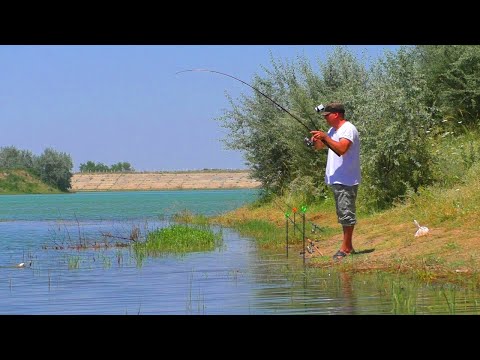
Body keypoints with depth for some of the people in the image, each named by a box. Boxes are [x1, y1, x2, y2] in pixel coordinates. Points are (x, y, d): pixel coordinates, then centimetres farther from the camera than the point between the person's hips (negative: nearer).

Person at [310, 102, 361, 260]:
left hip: (347, 180, -10)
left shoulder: (348, 129, -12)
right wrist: (316, 140, 1)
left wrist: (325, 137, -25)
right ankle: (348, 247, 17)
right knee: (343, 214, 12)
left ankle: (346, 247, -5)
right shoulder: (333, 130, 18)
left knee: (347, 213, -7)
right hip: (336, 180, 10)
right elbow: (320, 146, 23)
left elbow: (341, 149, -27)